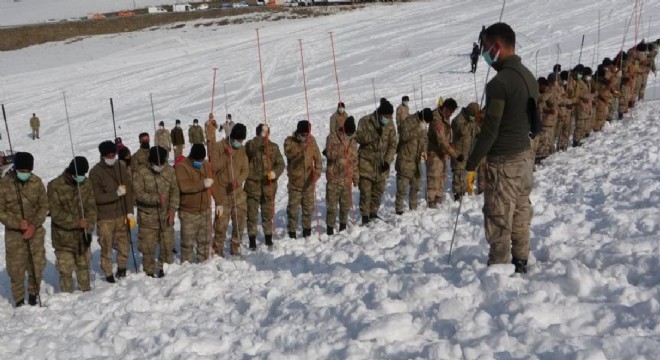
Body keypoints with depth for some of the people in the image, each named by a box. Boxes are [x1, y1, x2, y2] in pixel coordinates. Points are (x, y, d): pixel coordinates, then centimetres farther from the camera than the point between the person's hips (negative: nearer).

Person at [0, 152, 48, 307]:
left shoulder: (37, 182, -5)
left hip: (35, 231, 2)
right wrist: (17, 223, -16)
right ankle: (19, 300, 19)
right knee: (16, 268, 3)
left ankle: (33, 295, 26)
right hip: (14, 233, -2)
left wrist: (34, 225, -11)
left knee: (37, 265, 6)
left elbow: (44, 206, 2)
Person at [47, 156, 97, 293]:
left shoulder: (87, 184, -1)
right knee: (66, 270, 1)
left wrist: (88, 229, -12)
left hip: (82, 235, 4)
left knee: (84, 266, 16)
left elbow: (91, 209, -1)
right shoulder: (55, 186, -12)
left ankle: (86, 291, 30)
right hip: (63, 236, -4)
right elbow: (56, 212, -14)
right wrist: (76, 222, -19)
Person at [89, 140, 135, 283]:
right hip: (105, 217, -3)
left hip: (122, 215, 3)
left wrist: (130, 212, -1)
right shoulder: (95, 172, -9)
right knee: (106, 247, 4)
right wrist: (116, 194, -18)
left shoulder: (121, 167, 2)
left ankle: (122, 267, 34)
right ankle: (108, 273, 21)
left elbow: (129, 190, 3)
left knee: (124, 244, 11)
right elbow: (97, 197, -13)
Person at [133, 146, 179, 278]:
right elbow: (139, 193, -15)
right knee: (148, 246, 5)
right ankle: (150, 270, 22)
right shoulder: (140, 173, -12)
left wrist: (172, 210, -6)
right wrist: (156, 199, -27)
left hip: (165, 215, 3)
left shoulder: (170, 171, -2)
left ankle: (162, 265, 31)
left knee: (167, 243, 10)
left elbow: (175, 191, 2)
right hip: (147, 216, -3)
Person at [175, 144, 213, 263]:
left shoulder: (206, 165, 5)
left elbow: (211, 184, 17)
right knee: (187, 242, 0)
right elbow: (184, 186, -26)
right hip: (188, 212, -5)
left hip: (205, 210, 5)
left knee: (205, 240, 14)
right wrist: (203, 184, -22)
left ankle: (203, 262, 27)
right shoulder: (181, 166, -13)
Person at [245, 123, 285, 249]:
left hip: (269, 185, 2)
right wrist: (261, 136, -33)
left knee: (268, 214, 12)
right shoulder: (251, 144, -3)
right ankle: (252, 240, 14)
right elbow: (251, 148, -28)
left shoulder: (273, 147, 5)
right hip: (253, 184, -2)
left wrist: (275, 172, -16)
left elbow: (281, 163, 3)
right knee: (252, 214, 3)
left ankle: (268, 239, 26)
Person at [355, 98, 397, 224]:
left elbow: (392, 144, 3)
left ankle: (373, 212, 26)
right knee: (365, 190, -4)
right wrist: (374, 133, -25)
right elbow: (359, 138, -13)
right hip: (366, 161, -4)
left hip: (382, 163, 4)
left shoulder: (390, 125, 3)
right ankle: (365, 215, 5)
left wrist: (388, 160, -8)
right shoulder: (365, 121, -7)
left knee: (379, 190, 10)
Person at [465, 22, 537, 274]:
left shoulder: (499, 83, -21)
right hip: (526, 156, 9)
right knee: (521, 216, 17)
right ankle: (520, 263, 27)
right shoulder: (528, 76, 7)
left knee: (498, 220, 2)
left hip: (504, 162, -9)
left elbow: (490, 131, -21)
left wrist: (471, 165, -11)